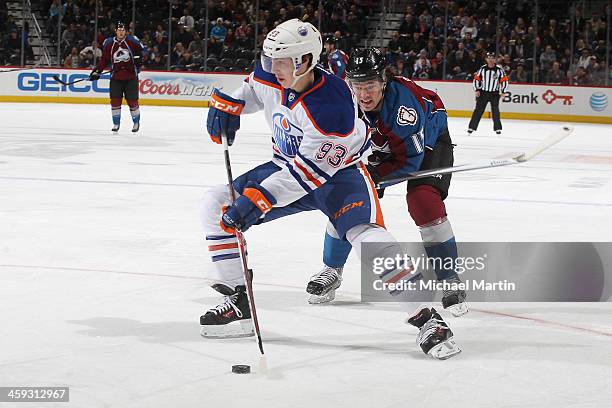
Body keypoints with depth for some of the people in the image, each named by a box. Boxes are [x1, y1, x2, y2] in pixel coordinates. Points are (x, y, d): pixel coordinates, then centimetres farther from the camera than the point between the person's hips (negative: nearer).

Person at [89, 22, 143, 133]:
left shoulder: (132, 41, -3)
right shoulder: (109, 43, 4)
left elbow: (140, 51, 7)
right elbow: (104, 60, 9)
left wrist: (138, 58, -12)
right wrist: (97, 71, 2)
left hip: (131, 76, -2)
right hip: (116, 77, 2)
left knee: (132, 101, 1)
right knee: (115, 101, -1)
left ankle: (136, 122, 18)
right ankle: (116, 123, 11)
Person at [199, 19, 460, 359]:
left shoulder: (331, 106, -33)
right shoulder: (269, 78, -12)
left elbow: (309, 170, -32)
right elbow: (251, 89, 15)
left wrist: (257, 200, -36)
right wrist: (227, 104, -6)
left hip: (338, 170, -7)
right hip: (288, 165, 7)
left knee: (365, 235, -32)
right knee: (216, 205, -3)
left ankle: (427, 317, -22)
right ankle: (239, 303, 3)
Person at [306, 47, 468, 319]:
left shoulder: (403, 102, -40)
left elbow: (410, 159, -33)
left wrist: (373, 176, -33)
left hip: (428, 140, -5)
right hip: (381, 147, 5)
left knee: (424, 201, -25)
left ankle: (450, 280, -13)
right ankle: (332, 271, 16)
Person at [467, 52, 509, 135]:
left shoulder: (499, 69, -4)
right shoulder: (482, 69, -2)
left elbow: (504, 80, -1)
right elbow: (476, 79, 5)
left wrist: (503, 92, -7)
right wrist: (477, 90, -2)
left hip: (495, 93, -1)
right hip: (483, 92, 1)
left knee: (495, 111, -3)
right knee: (478, 110, -1)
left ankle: (498, 128, 7)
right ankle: (471, 127, 2)